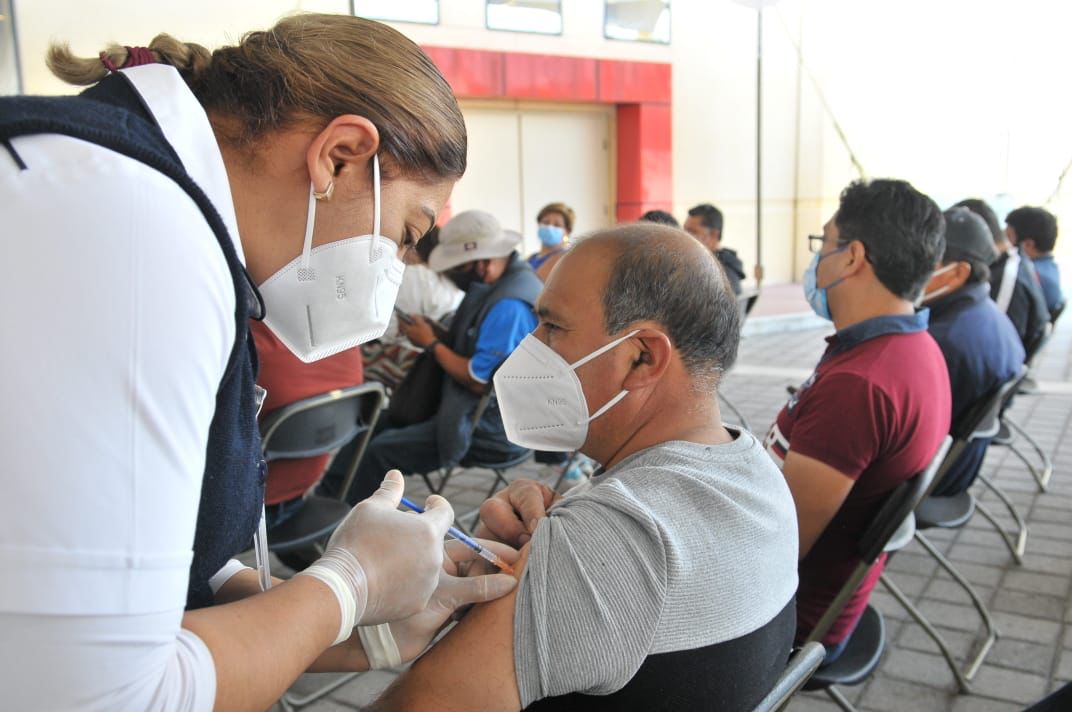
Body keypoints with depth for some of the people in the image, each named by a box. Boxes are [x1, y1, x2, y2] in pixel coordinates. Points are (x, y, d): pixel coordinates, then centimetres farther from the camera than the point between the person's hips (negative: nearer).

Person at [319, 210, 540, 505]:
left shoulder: (509, 306, -27)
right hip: (477, 411, 11)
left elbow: (479, 381, -27)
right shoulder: (497, 283, 6)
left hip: (494, 432, -11)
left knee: (381, 451, -14)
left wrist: (432, 344, -13)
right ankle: (325, 497, 23)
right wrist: (438, 332, 0)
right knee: (375, 424, 15)